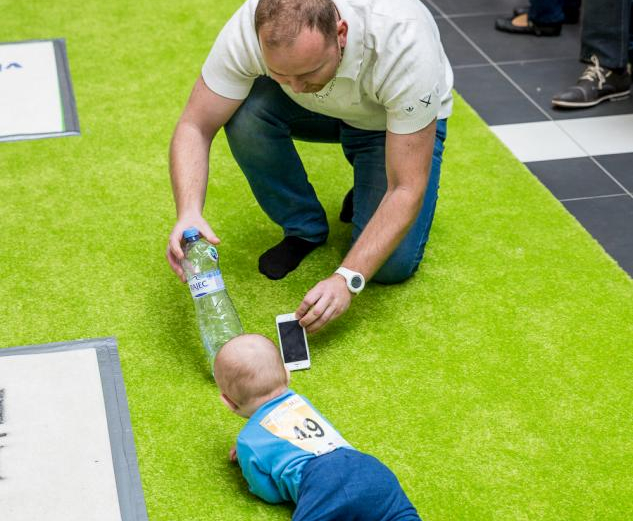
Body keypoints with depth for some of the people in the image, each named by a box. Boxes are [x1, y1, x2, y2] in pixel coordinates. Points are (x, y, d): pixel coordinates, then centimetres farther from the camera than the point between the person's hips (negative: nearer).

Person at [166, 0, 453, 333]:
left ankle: (365, 197, 12)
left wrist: (347, 279, -44)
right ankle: (304, 227, -4)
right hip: (321, 109, 3)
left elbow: (407, 189, -36)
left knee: (391, 265, -22)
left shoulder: (403, 44, -41)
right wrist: (188, 213, -43)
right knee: (244, 115, -30)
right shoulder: (250, 29, -35)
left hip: (395, 120, -3)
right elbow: (195, 126, -25)